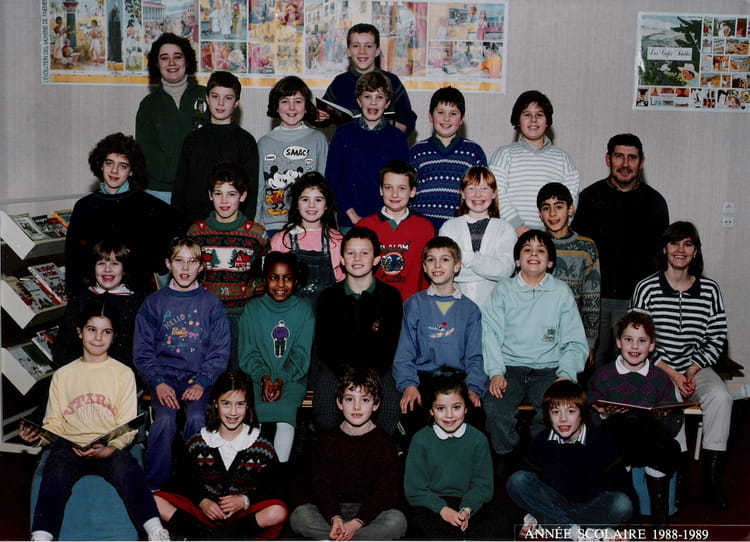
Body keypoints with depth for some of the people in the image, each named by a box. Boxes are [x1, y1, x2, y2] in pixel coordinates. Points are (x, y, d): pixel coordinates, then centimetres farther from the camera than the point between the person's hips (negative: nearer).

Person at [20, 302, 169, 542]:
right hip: (70, 446, 2)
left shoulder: (123, 374, 11)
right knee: (56, 471, -32)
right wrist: (36, 435, -9)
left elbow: (127, 427, 4)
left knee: (126, 467, -34)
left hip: (109, 448, -2)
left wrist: (109, 450, -16)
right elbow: (54, 423, 15)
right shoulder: (62, 375, 17)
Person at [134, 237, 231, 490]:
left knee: (197, 418, -28)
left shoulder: (211, 303, 8)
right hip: (163, 375, 0)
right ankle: (153, 486, -13)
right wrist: (158, 383, -11)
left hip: (199, 377, 0)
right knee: (165, 419, -27)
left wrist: (202, 383, -11)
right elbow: (142, 351, 5)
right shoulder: (154, 302, 9)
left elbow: (220, 352, 4)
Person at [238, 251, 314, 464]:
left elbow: (301, 354, -1)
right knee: (251, 411, -30)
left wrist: (281, 380, -16)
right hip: (258, 377, 1)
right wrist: (264, 378, -15)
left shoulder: (304, 311, 4)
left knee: (286, 411, -31)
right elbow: (248, 353, 3)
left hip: (292, 378, -1)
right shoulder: (252, 309, 7)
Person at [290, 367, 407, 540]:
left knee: (396, 520, -31)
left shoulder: (385, 443, -1)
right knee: (299, 516, -26)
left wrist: (357, 523, -23)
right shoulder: (328, 440, 4)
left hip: (369, 512, -1)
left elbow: (385, 492, -8)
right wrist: (334, 518, -23)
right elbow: (320, 486, -4)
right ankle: (372, 538, -25)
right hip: (332, 510, 2)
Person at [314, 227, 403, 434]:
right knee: (325, 412, -28)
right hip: (336, 368, 0)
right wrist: (347, 376, -14)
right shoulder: (329, 297, 6)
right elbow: (323, 345, 3)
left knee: (391, 410, -28)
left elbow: (389, 346, 1)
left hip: (378, 369, 0)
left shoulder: (390, 296, 4)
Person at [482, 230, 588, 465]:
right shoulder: (503, 290, 10)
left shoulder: (562, 292, 10)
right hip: (509, 367, 0)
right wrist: (495, 372, -13)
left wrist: (566, 375, -9)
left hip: (548, 369, 0)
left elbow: (576, 342, 8)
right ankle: (505, 458, -3)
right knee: (494, 407, -29)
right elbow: (489, 333, 1)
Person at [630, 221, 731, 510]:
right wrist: (672, 374, -12)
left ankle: (711, 479, -16)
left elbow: (717, 340, 6)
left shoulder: (710, 289, 5)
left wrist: (692, 371, -8)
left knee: (721, 398, -26)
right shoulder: (647, 288, -3)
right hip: (655, 367, -2)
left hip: (696, 367, 3)